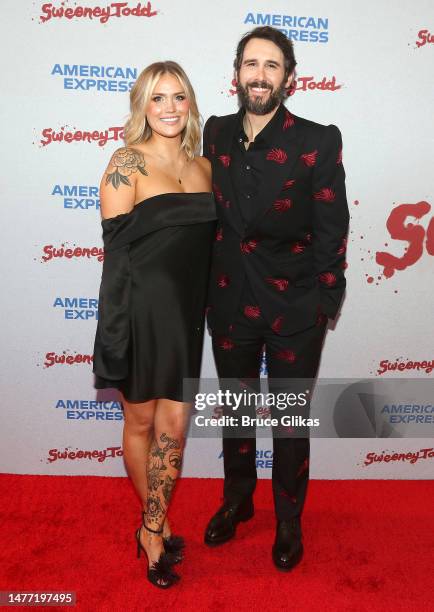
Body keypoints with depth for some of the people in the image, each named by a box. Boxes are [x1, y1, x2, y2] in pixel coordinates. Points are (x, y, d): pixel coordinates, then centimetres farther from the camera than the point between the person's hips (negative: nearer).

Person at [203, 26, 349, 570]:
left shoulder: (317, 141, -9)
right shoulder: (217, 134, 3)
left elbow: (331, 228, -7)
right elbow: (211, 214, 8)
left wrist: (323, 303, -8)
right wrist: (208, 287, 7)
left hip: (294, 307, -3)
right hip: (230, 302, 4)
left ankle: (289, 520, 37)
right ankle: (237, 500, 45)